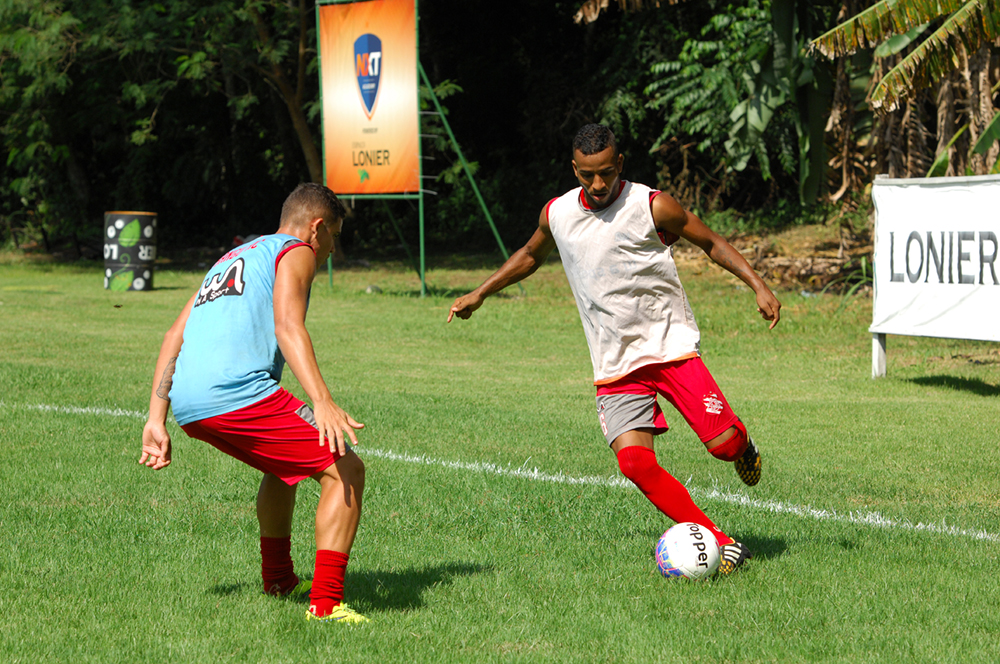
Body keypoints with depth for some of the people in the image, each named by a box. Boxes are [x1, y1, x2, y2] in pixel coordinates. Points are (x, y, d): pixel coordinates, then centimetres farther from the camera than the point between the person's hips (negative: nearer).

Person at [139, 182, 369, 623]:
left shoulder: (230, 260, 33)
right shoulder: (296, 252, 8)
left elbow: (174, 337, 28)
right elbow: (287, 326, -12)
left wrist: (156, 421, 25)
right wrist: (323, 403, -24)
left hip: (185, 405, 9)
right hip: (236, 395, -9)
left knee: (286, 463, 34)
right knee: (345, 470, -5)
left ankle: (277, 578, 43)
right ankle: (326, 603, -16)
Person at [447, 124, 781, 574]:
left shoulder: (653, 207, -8)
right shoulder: (557, 214, 4)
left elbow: (711, 243, 2)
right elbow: (530, 256, 26)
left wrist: (759, 286, -9)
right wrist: (480, 293, 25)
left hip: (671, 347, -2)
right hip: (614, 365, 3)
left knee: (722, 443, -14)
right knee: (634, 461, -18)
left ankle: (742, 446, 26)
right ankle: (718, 543, -8)